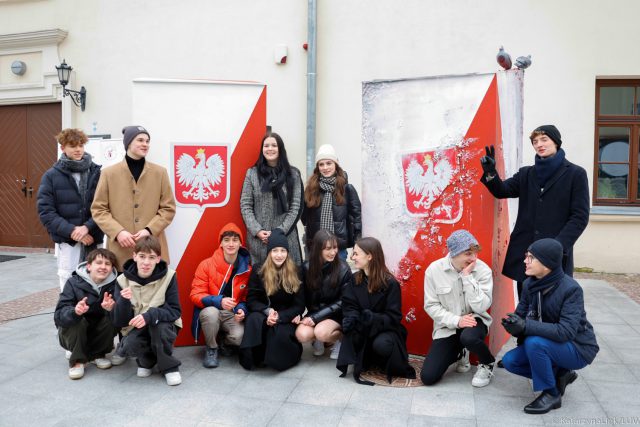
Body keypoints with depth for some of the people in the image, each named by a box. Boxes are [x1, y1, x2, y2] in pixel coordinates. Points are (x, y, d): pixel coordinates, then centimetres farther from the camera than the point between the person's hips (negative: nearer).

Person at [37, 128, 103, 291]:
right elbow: (45, 212, -3)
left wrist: (88, 227, -17)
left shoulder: (97, 172, 2)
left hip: (93, 238, 1)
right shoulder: (51, 176, 2)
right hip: (67, 239, 0)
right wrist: (71, 230, -13)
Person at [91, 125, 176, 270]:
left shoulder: (160, 172, 5)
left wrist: (150, 229, -10)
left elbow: (168, 208, 4)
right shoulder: (109, 173, 4)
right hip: (120, 250, 0)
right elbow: (98, 209, 4)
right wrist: (118, 231, -11)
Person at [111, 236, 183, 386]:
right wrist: (124, 301, -32)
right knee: (128, 347, -30)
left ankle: (169, 367, -9)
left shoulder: (168, 276, -14)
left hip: (164, 327, -1)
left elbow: (175, 311, -18)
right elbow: (119, 322, -12)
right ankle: (146, 361, 6)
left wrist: (150, 315, -35)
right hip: (136, 329, 1)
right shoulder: (123, 280, -10)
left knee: (158, 322, -33)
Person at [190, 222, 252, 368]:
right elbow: (196, 295, -11)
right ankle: (211, 349, -7)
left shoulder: (246, 268, -1)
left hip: (232, 314, 2)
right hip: (210, 311, -1)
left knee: (240, 336, -28)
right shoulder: (206, 265, -8)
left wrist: (242, 309, -14)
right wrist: (219, 301, -28)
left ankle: (223, 344, 12)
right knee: (211, 312, -37)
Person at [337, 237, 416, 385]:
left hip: (387, 329, -3)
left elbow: (393, 317, -16)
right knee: (350, 333, -30)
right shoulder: (355, 279, -1)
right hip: (364, 329, 3)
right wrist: (351, 318, -28)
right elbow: (349, 306, -4)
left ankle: (388, 364, 1)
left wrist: (373, 318, -35)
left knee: (380, 344, -36)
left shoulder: (390, 283, -17)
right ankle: (365, 359, 1)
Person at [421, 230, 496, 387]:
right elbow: (431, 305, -8)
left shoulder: (483, 270, -13)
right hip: (447, 326, 2)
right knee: (428, 377, -8)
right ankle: (459, 352, 23)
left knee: (469, 337, -40)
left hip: (474, 320, -1)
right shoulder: (434, 270, -12)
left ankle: (487, 364, -2)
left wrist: (467, 277, -25)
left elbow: (481, 307, -20)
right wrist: (456, 320, -21)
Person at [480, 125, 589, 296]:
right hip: (524, 251, 4)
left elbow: (580, 217, -4)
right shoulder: (526, 174, 15)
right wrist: (490, 172, -14)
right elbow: (502, 191, 5)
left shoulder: (575, 174, 1)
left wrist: (559, 246, -15)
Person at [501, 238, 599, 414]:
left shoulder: (570, 289, -26)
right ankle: (559, 375, 13)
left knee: (534, 342, -32)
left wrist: (526, 326, -41)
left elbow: (566, 332, -34)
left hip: (579, 348, -7)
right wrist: (513, 323, -24)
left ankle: (551, 394, -9)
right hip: (548, 344, 7)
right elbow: (521, 313, 0)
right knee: (509, 361, -7)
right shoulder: (530, 284, -6)